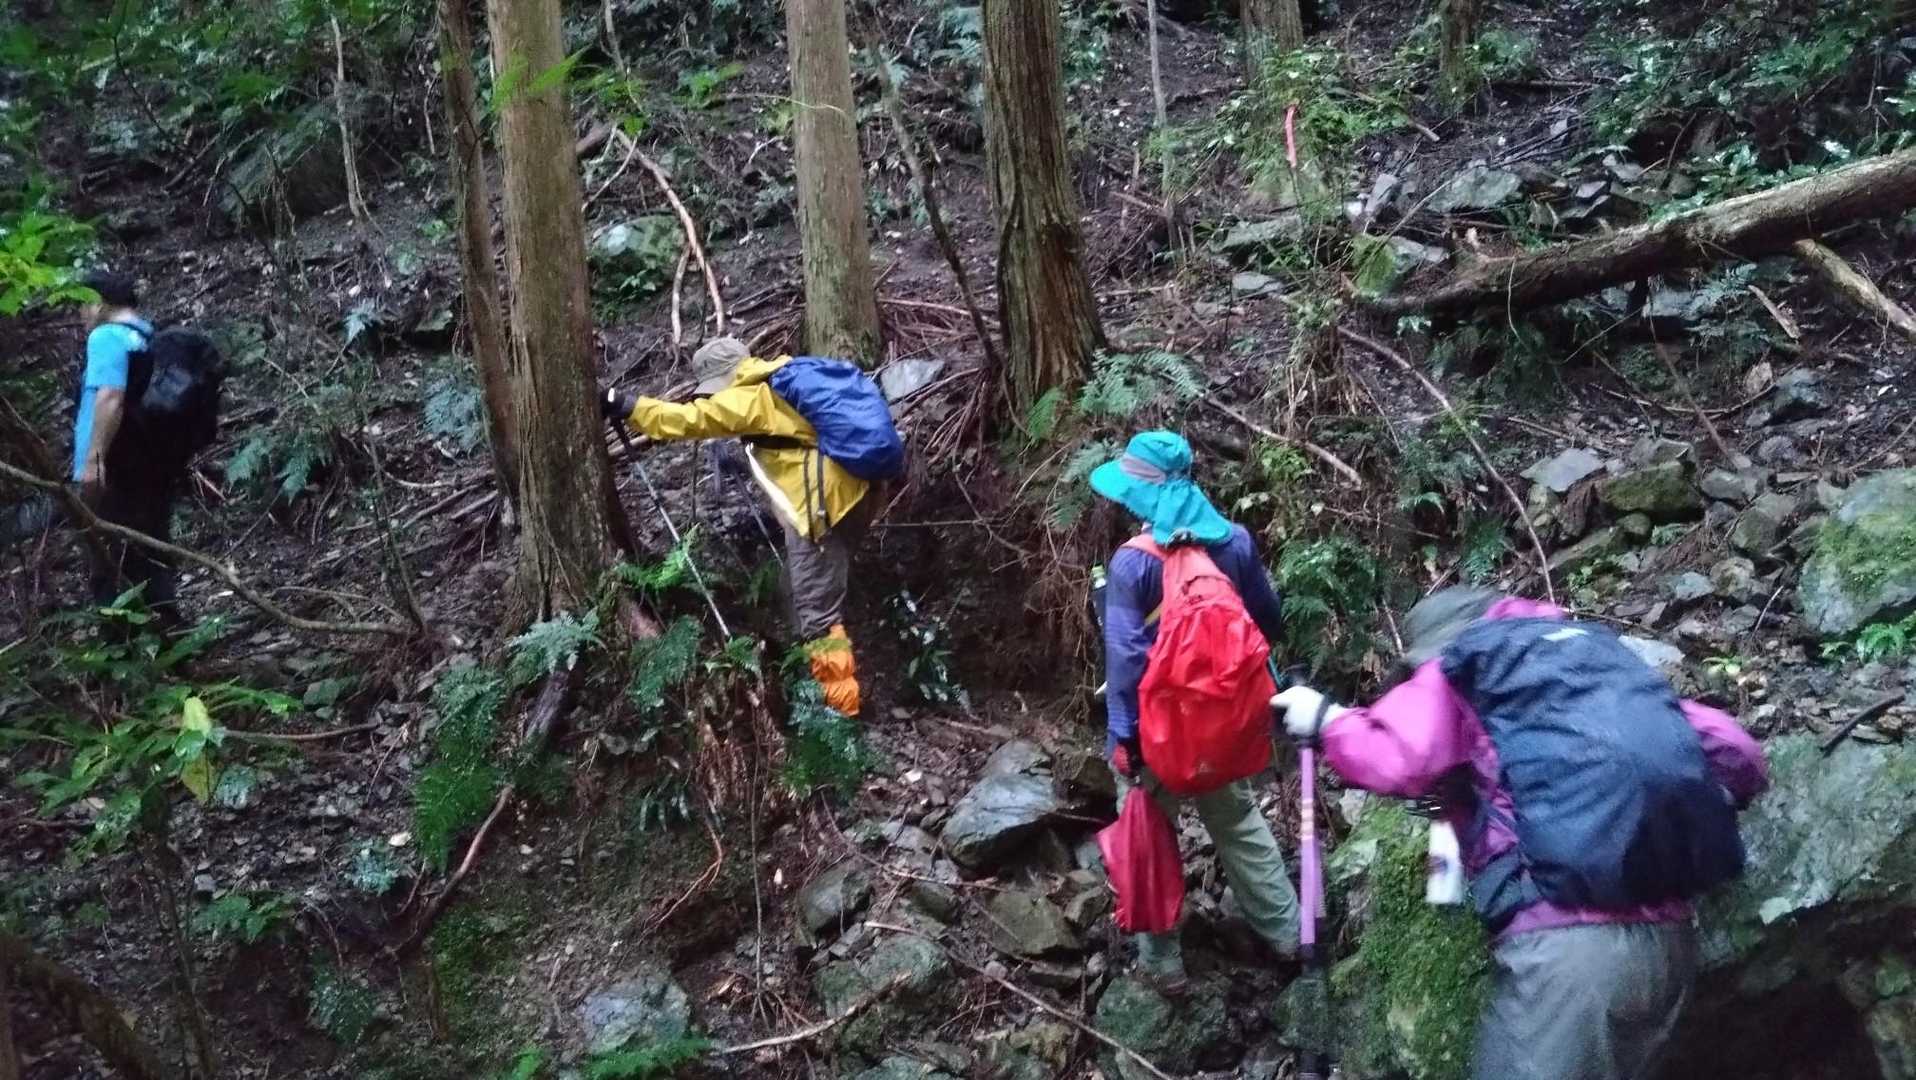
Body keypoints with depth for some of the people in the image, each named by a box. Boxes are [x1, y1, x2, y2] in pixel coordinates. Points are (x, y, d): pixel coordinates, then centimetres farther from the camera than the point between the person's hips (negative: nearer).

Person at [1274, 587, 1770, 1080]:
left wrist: (1326, 719, 8)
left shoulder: (1458, 672, 9)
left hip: (1565, 942, -6)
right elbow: (1737, 757, 20)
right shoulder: (1604, 658, 25)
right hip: (1668, 941, 6)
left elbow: (1396, 761, -9)